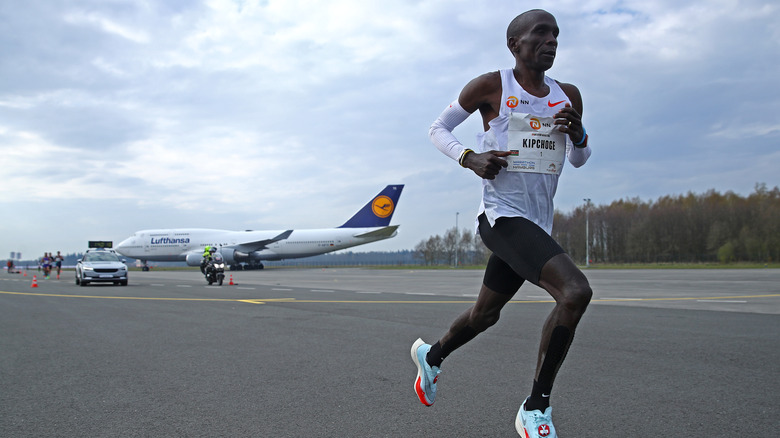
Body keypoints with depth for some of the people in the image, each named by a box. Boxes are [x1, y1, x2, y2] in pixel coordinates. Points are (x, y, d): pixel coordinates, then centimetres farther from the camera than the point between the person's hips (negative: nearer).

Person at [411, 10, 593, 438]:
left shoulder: (568, 96, 11)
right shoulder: (491, 87, -4)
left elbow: (579, 159, 21)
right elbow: (438, 128, 6)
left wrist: (578, 134, -2)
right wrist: (470, 158, -13)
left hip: (537, 224, 7)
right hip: (501, 215, -7)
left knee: (485, 314, 19)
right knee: (575, 291, -26)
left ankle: (431, 355, 49)